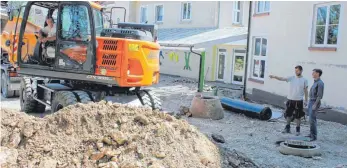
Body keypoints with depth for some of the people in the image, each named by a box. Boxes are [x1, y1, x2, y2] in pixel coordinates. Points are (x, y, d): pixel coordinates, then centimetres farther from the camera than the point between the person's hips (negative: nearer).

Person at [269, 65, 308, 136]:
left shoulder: (304, 80, -3)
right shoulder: (292, 78, 0)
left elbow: (305, 91, 2)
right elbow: (282, 79, -12)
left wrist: (306, 100, 2)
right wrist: (274, 77, -28)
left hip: (299, 101, -3)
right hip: (290, 100, 3)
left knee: (298, 116, 5)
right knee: (288, 114, 12)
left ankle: (298, 130, 19)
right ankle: (287, 128, 26)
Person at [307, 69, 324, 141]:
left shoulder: (320, 83, -18)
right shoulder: (315, 82, 13)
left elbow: (320, 95, -22)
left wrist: (315, 105, -24)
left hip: (315, 103, -10)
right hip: (311, 102, 10)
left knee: (312, 120, -10)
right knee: (311, 119, 12)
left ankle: (314, 136, -5)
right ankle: (311, 134, 19)